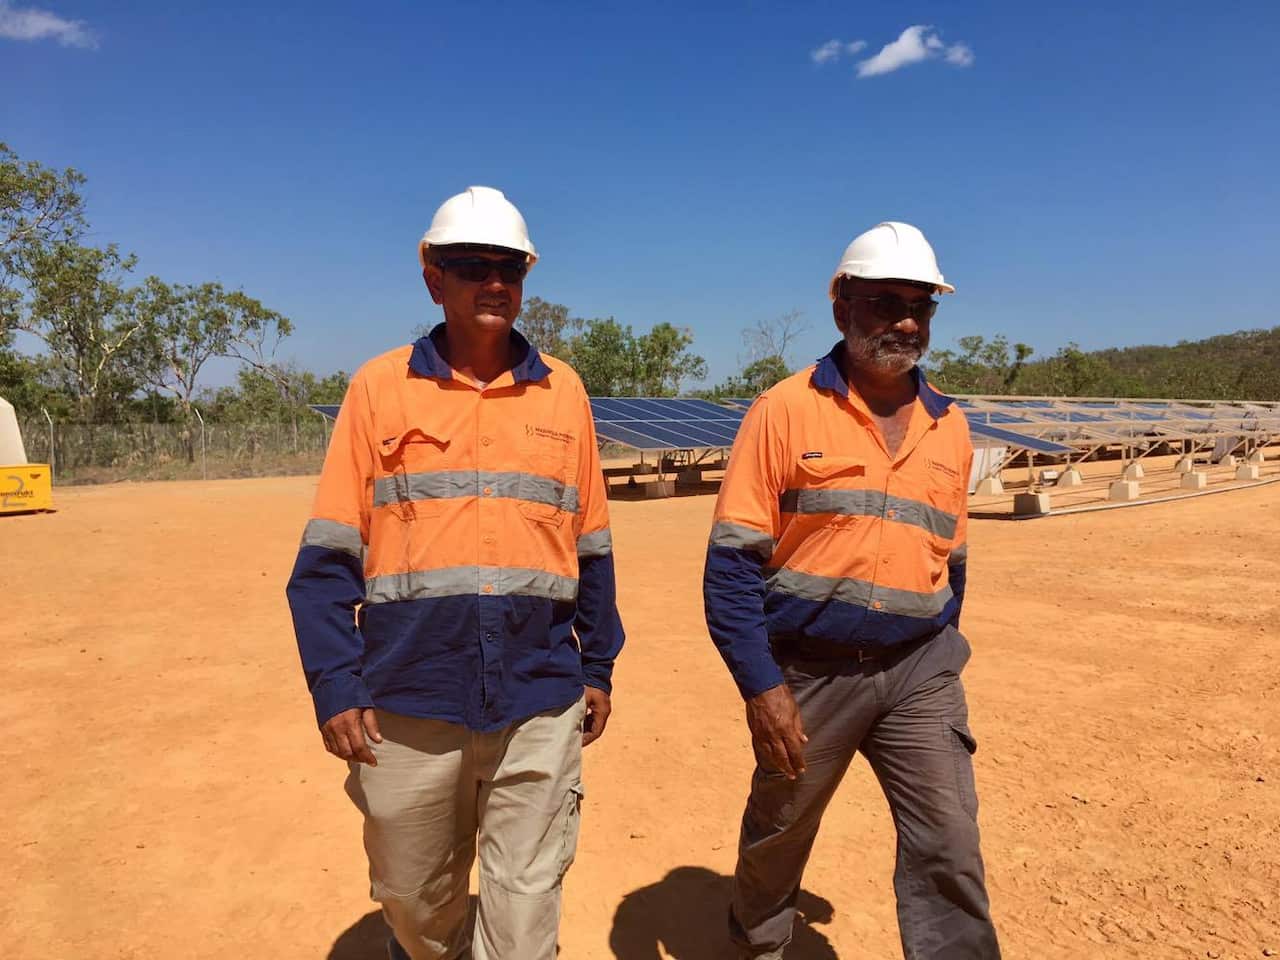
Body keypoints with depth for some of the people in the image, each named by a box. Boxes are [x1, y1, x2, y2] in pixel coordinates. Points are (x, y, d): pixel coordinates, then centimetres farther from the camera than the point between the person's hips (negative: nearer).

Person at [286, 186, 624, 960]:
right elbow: (330, 554, -1)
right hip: (407, 700, 0)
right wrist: (335, 685, -7)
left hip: (539, 701, 1)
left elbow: (590, 546, 10)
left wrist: (597, 666, 10)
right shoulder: (380, 387, 1)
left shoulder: (563, 390, 5)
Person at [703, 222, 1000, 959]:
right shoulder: (785, 411, -8)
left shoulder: (950, 427, 6)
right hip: (807, 671, -3)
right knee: (778, 835, 17)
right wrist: (761, 685, -16)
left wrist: (937, 662, 15)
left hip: (919, 673, 3)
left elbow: (950, 562, 15)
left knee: (950, 851, -1)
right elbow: (732, 561, -12)